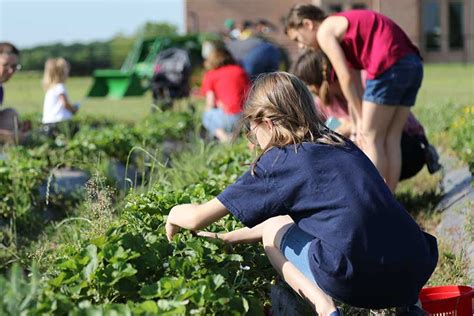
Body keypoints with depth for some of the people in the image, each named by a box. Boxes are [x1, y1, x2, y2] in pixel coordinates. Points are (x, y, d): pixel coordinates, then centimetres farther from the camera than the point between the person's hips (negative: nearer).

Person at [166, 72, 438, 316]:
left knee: (272, 231, 21)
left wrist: (175, 216, 31)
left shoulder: (278, 162, 4)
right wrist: (228, 237, 41)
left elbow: (198, 218, 8)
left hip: (357, 281, -5)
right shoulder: (343, 146, 23)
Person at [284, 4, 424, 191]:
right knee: (391, 139, 11)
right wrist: (357, 125, 21)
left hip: (390, 66, -9)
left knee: (371, 139, 0)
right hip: (413, 64, 9)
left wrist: (361, 119, 4)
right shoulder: (344, 26, 28)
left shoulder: (325, 31, 3)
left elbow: (346, 78, -3)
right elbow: (355, 85, 25)